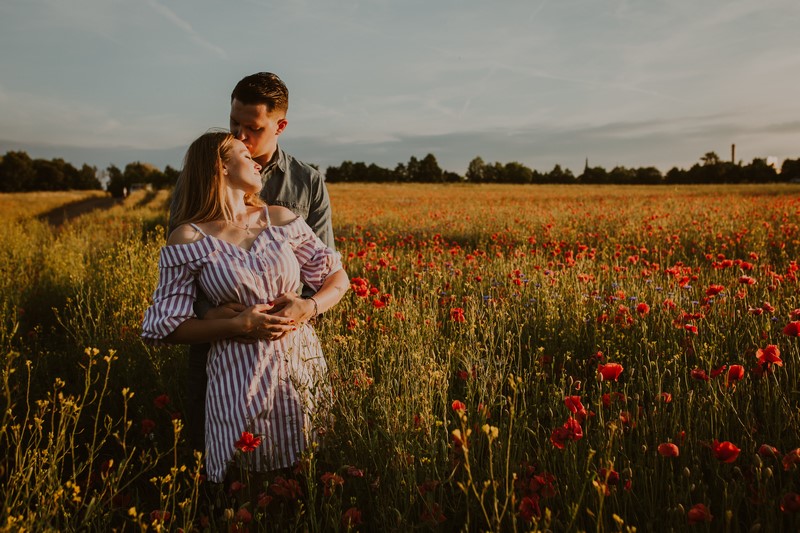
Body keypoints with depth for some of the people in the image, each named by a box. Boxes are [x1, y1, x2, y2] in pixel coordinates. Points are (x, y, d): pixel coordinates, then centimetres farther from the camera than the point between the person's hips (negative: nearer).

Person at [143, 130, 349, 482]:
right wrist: (236, 325, -16)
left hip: (301, 366, 3)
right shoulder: (189, 239, -4)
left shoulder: (280, 219, 7)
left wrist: (309, 307, -10)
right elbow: (165, 326, -4)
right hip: (240, 378, -3)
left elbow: (337, 277, 10)